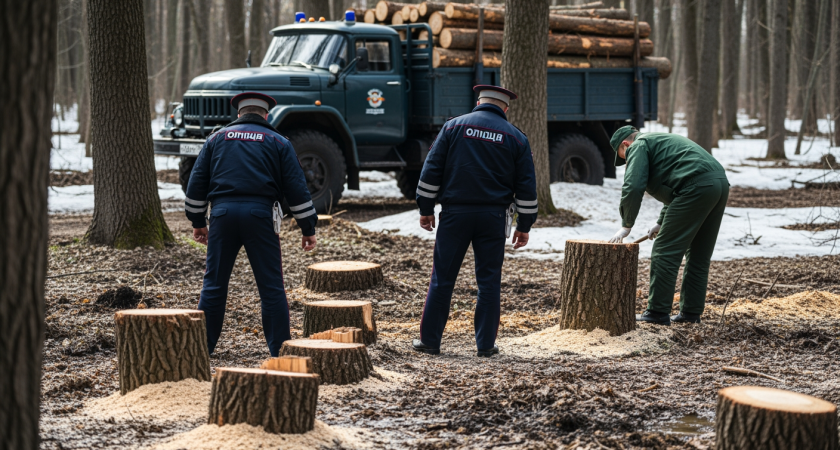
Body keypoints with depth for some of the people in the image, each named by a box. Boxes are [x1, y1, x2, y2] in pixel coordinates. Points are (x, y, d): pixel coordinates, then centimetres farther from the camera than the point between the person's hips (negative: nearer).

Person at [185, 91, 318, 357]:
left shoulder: (217, 139, 16)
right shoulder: (278, 143, 11)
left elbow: (197, 182, 15)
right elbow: (296, 188, 6)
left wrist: (198, 221, 22)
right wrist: (308, 228, 9)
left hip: (223, 214, 2)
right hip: (259, 214, -2)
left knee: (214, 283, 8)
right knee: (271, 286, 2)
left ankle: (203, 345, 11)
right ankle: (279, 349, 2)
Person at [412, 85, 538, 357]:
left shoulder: (454, 126, 3)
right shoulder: (515, 138, 5)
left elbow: (432, 170, 1)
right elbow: (526, 186, 6)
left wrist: (426, 208, 8)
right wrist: (524, 226, 11)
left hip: (455, 213, 0)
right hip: (493, 217, 0)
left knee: (442, 278, 5)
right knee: (489, 281, 7)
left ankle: (430, 340, 8)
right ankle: (486, 344, 8)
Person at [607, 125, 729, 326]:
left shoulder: (639, 146, 6)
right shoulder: (660, 141, 35)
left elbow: (633, 187, -7)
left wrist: (626, 226, 1)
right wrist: (661, 223, 39)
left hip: (696, 187, -10)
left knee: (665, 251, -3)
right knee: (699, 255, 17)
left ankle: (658, 312, -1)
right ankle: (691, 312, 21)